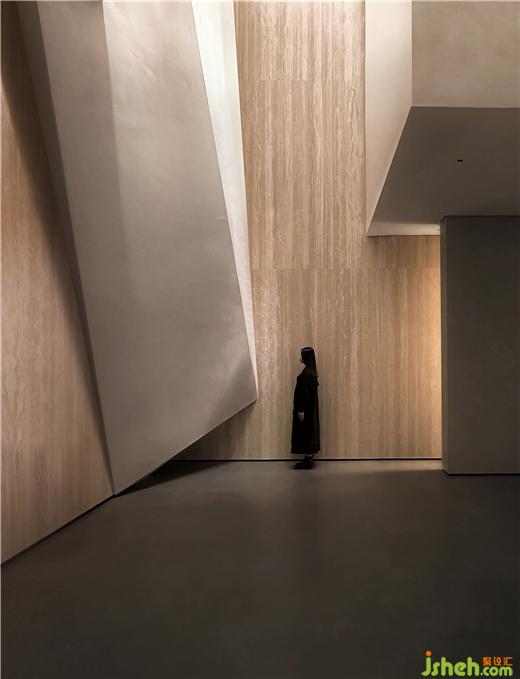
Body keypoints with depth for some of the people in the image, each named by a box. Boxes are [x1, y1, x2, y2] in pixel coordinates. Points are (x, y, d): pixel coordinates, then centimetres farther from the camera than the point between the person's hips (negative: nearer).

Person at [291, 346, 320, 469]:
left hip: (305, 407, -10)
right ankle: (308, 459, 18)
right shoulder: (310, 371, 11)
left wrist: (301, 410, -20)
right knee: (309, 431, 12)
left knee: (306, 432, -4)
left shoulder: (306, 372, -19)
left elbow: (305, 392, -22)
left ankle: (308, 461, 2)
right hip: (310, 407, 10)